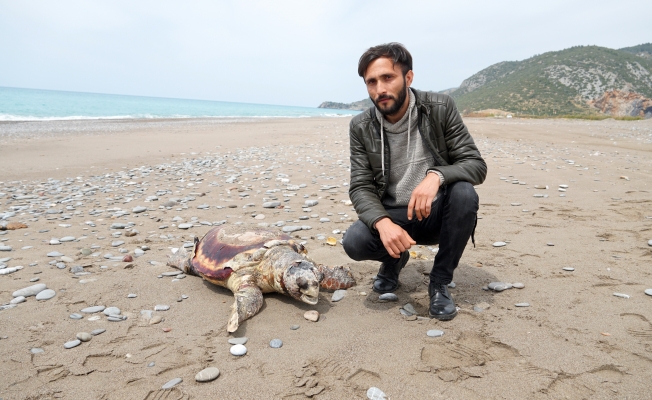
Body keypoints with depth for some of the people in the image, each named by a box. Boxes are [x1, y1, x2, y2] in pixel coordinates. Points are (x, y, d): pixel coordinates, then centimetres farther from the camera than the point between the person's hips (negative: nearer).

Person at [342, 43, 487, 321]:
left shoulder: (440, 108, -10)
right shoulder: (361, 127, -7)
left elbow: (476, 165, -12)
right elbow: (361, 187, -11)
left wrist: (436, 175, -35)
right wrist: (383, 222, -32)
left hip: (436, 213, 0)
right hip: (391, 217, 0)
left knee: (464, 193, -32)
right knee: (354, 241, -28)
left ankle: (440, 282, -10)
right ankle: (394, 259, 10)